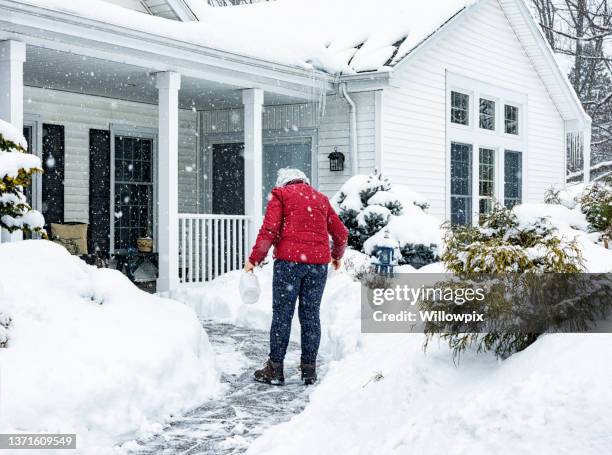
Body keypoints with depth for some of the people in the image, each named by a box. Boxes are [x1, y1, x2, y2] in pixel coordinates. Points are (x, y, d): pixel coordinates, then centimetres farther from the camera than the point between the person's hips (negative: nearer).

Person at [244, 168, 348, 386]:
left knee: (282, 313, 1)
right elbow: (341, 233, 21)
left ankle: (275, 369, 3)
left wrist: (254, 259, 0)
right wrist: (336, 256, 38)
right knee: (310, 314, 9)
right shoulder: (321, 198, 20)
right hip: (318, 262, 4)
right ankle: (309, 369, 12)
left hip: (289, 260, -3)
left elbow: (269, 230, -5)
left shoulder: (281, 194, 8)